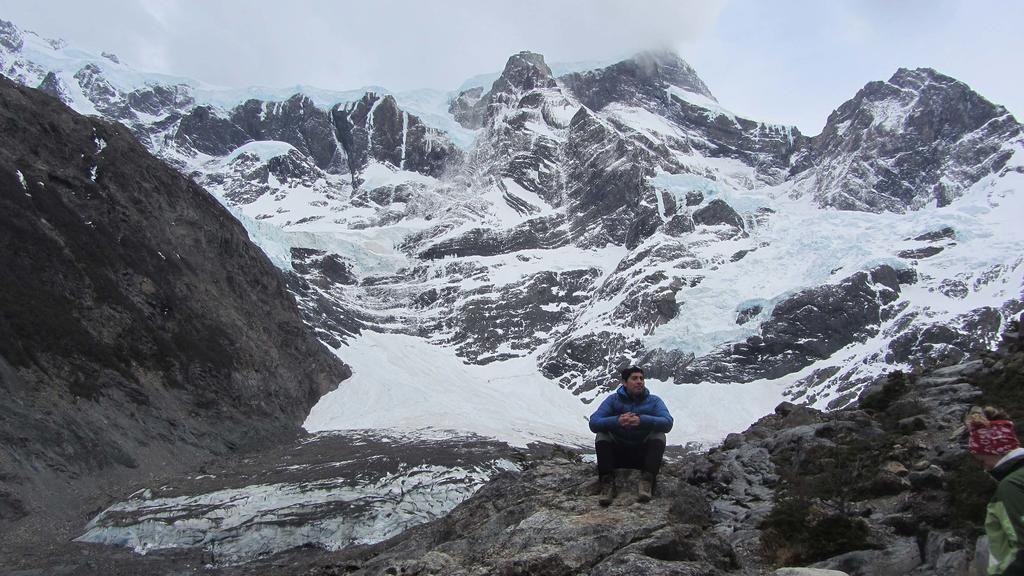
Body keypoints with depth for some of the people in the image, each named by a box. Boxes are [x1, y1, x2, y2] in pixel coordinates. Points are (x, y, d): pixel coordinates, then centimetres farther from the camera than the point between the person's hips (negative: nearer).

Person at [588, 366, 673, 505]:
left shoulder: (654, 401, 1)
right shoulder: (613, 400, 0)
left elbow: (667, 423, -19)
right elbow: (594, 423, -15)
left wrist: (642, 420, -36)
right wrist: (617, 421, -35)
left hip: (643, 454, 0)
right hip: (617, 454, 0)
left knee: (658, 435, -24)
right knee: (602, 434, -22)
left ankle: (646, 483, -34)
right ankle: (607, 483, -30)